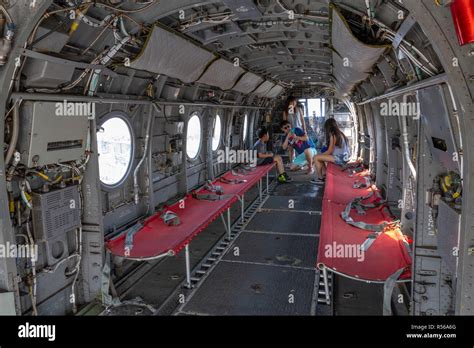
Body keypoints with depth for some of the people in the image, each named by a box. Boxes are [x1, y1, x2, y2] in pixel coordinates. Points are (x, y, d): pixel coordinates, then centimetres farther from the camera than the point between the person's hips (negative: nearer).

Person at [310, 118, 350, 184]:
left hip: (339, 159, -9)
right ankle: (324, 174, 21)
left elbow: (329, 151, -14)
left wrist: (320, 154, 3)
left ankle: (320, 178, 4)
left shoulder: (333, 135, -16)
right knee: (320, 156, 21)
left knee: (316, 158, -6)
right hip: (343, 157, 9)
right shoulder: (340, 133, 11)